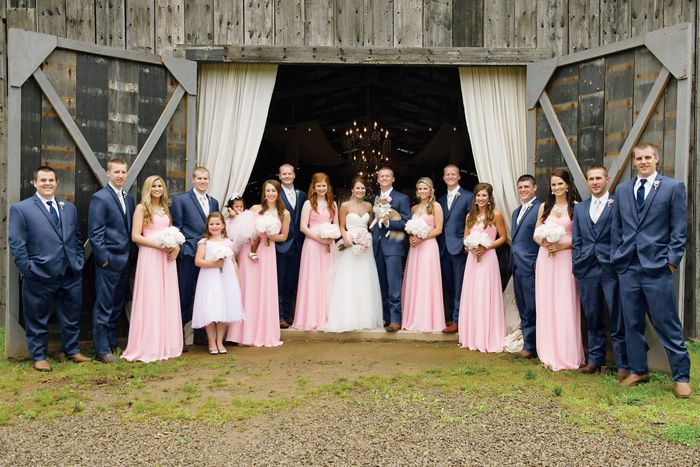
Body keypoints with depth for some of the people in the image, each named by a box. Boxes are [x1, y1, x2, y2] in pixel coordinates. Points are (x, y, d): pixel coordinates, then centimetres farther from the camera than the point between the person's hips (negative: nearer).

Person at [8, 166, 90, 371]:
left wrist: (79, 260, 8)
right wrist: (26, 269, -10)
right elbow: (16, 243, -5)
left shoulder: (69, 208, 14)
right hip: (40, 275, -4)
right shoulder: (20, 208, -1)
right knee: (37, 319, 8)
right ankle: (39, 356, 23)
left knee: (72, 316, 13)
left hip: (71, 274, 4)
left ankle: (72, 350, 29)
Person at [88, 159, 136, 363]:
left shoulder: (129, 198, 14)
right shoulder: (100, 198, -8)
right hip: (109, 262, -7)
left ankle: (112, 345, 25)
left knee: (117, 307, 14)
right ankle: (103, 351, 10)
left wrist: (131, 257, 10)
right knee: (104, 308, 1)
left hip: (125, 262, 7)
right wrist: (103, 259, -15)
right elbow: (94, 233, -12)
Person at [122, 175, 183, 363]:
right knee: (150, 299, -5)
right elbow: (135, 236, -8)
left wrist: (176, 247, 3)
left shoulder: (165, 209, 19)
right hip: (149, 256, -6)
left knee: (167, 300, 6)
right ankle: (148, 347, 3)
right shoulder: (141, 208, 0)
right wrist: (160, 245, -16)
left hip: (167, 257, 6)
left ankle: (166, 345, 15)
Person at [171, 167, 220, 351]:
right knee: (184, 296, 0)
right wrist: (181, 250, -10)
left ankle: (201, 332, 23)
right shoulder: (180, 199, 1)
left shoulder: (214, 202, 16)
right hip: (189, 255, -5)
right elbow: (175, 227, -2)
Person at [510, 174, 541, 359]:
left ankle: (530, 346, 7)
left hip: (530, 267, -8)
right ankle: (528, 344, 21)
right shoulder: (516, 212, 19)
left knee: (532, 309, -1)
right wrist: (512, 263, 16)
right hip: (517, 267, 9)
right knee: (523, 310, 12)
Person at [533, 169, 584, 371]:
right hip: (545, 258, 3)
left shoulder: (576, 207, 2)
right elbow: (536, 234, 14)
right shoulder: (544, 207, 12)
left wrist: (561, 245, -15)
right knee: (546, 305, 3)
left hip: (565, 258, -3)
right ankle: (549, 354, 12)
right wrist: (543, 242, -7)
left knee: (565, 305, -4)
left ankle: (567, 355, 6)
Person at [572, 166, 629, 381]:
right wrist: (577, 265, 7)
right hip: (587, 269, 4)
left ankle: (623, 365, 9)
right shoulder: (580, 208, 15)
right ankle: (595, 360, 22)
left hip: (611, 268, -4)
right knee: (593, 319, 11)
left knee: (618, 319, 0)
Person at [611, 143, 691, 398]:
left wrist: (672, 260, -8)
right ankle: (638, 371, 24)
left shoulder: (674, 187, 2)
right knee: (632, 323, 11)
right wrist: (617, 257, 9)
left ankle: (681, 377, 14)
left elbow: (679, 229, -1)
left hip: (657, 268, -4)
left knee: (668, 325, 0)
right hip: (628, 268, 4)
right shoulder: (622, 190, 14)